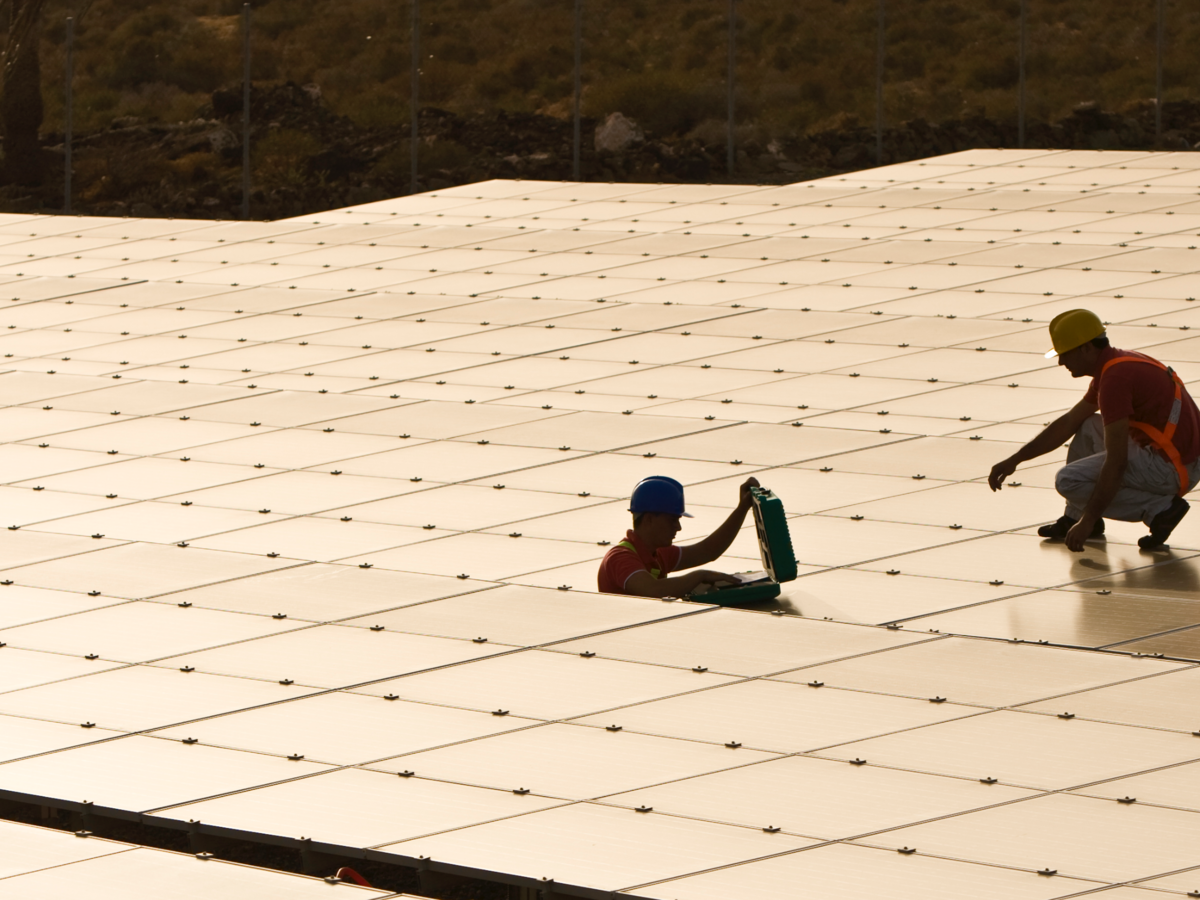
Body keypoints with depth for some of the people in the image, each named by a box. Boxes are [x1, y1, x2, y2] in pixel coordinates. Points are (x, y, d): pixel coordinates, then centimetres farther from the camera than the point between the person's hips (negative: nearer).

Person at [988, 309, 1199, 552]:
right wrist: (1014, 460, 23)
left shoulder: (1115, 377, -20)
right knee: (1086, 427, 21)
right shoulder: (1117, 364, 12)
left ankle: (1159, 509, -7)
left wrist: (1088, 520, -18)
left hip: (1173, 468, -10)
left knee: (1069, 481, -7)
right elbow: (1067, 423, 22)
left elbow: (1116, 464, -23)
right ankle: (1076, 517, 20)